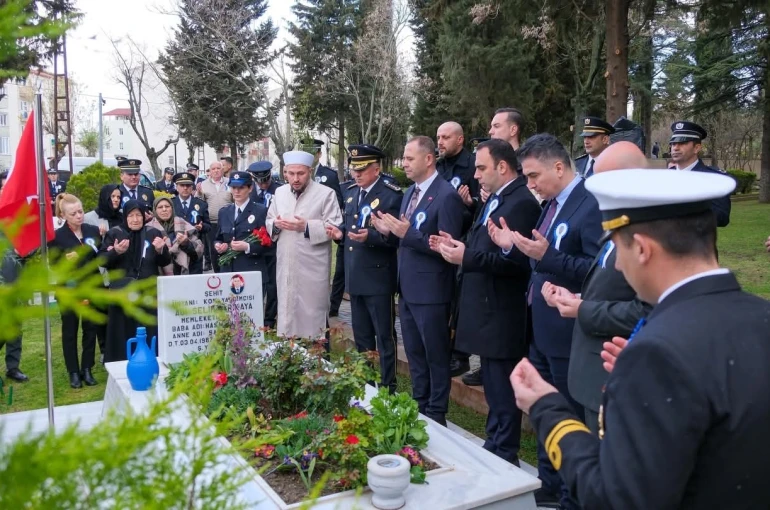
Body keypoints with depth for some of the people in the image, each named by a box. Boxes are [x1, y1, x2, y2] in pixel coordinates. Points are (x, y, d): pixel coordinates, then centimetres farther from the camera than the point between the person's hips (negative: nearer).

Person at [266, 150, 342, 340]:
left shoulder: (326, 193, -7)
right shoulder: (279, 192, 10)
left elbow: (335, 227, -12)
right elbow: (269, 221, 17)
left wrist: (307, 227, -22)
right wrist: (276, 224, -7)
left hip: (313, 267, -5)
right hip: (286, 266, 5)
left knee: (313, 313, 3)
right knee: (287, 310, 13)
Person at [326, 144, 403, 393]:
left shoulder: (392, 194, -12)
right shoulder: (350, 192, 11)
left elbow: (396, 235, -16)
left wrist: (370, 236, -30)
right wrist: (340, 232, -1)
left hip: (378, 276, -7)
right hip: (355, 276, 7)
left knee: (384, 337, 5)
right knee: (361, 337, 18)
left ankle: (387, 388, 17)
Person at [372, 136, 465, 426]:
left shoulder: (447, 196, -16)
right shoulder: (410, 192, 11)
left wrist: (408, 234, -27)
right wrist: (389, 231, -4)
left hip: (430, 291, -8)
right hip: (407, 288, 9)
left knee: (436, 356, 8)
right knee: (414, 354, 19)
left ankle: (436, 415, 22)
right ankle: (418, 407, 35)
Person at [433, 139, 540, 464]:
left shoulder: (522, 203, -17)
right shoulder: (495, 199, 13)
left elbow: (517, 262, -25)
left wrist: (466, 257, -25)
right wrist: (459, 247, 2)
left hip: (502, 318, -10)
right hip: (488, 314, 10)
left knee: (503, 393, 3)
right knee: (493, 389, 21)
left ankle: (504, 460, 17)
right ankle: (493, 448, 35)